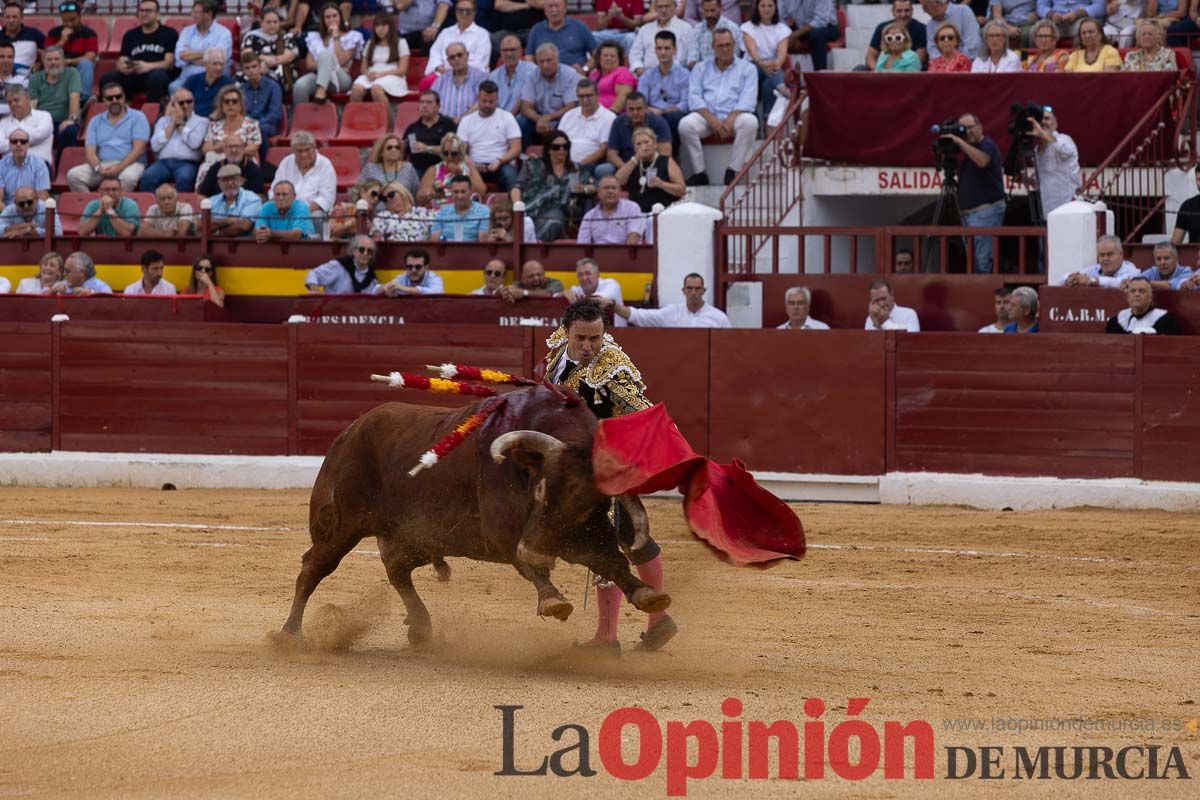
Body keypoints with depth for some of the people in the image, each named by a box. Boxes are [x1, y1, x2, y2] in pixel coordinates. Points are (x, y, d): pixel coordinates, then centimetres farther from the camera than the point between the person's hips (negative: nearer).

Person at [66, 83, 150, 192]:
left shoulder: (137, 117, 7)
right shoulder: (96, 121, 18)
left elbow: (139, 149, -4)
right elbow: (90, 151, 8)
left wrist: (119, 167, -19)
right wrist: (98, 168, -15)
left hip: (128, 164, -3)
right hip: (102, 164, 3)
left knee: (128, 177, -40)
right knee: (73, 175, -24)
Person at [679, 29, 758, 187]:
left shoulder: (746, 69, 14)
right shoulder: (701, 69, 18)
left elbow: (748, 100, 0)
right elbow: (694, 98, 4)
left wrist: (730, 120, -18)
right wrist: (712, 120, -14)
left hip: (734, 116, -1)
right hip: (707, 116, 1)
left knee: (750, 122, -35)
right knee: (685, 124, -30)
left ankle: (733, 171, -27)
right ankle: (699, 172, -22)